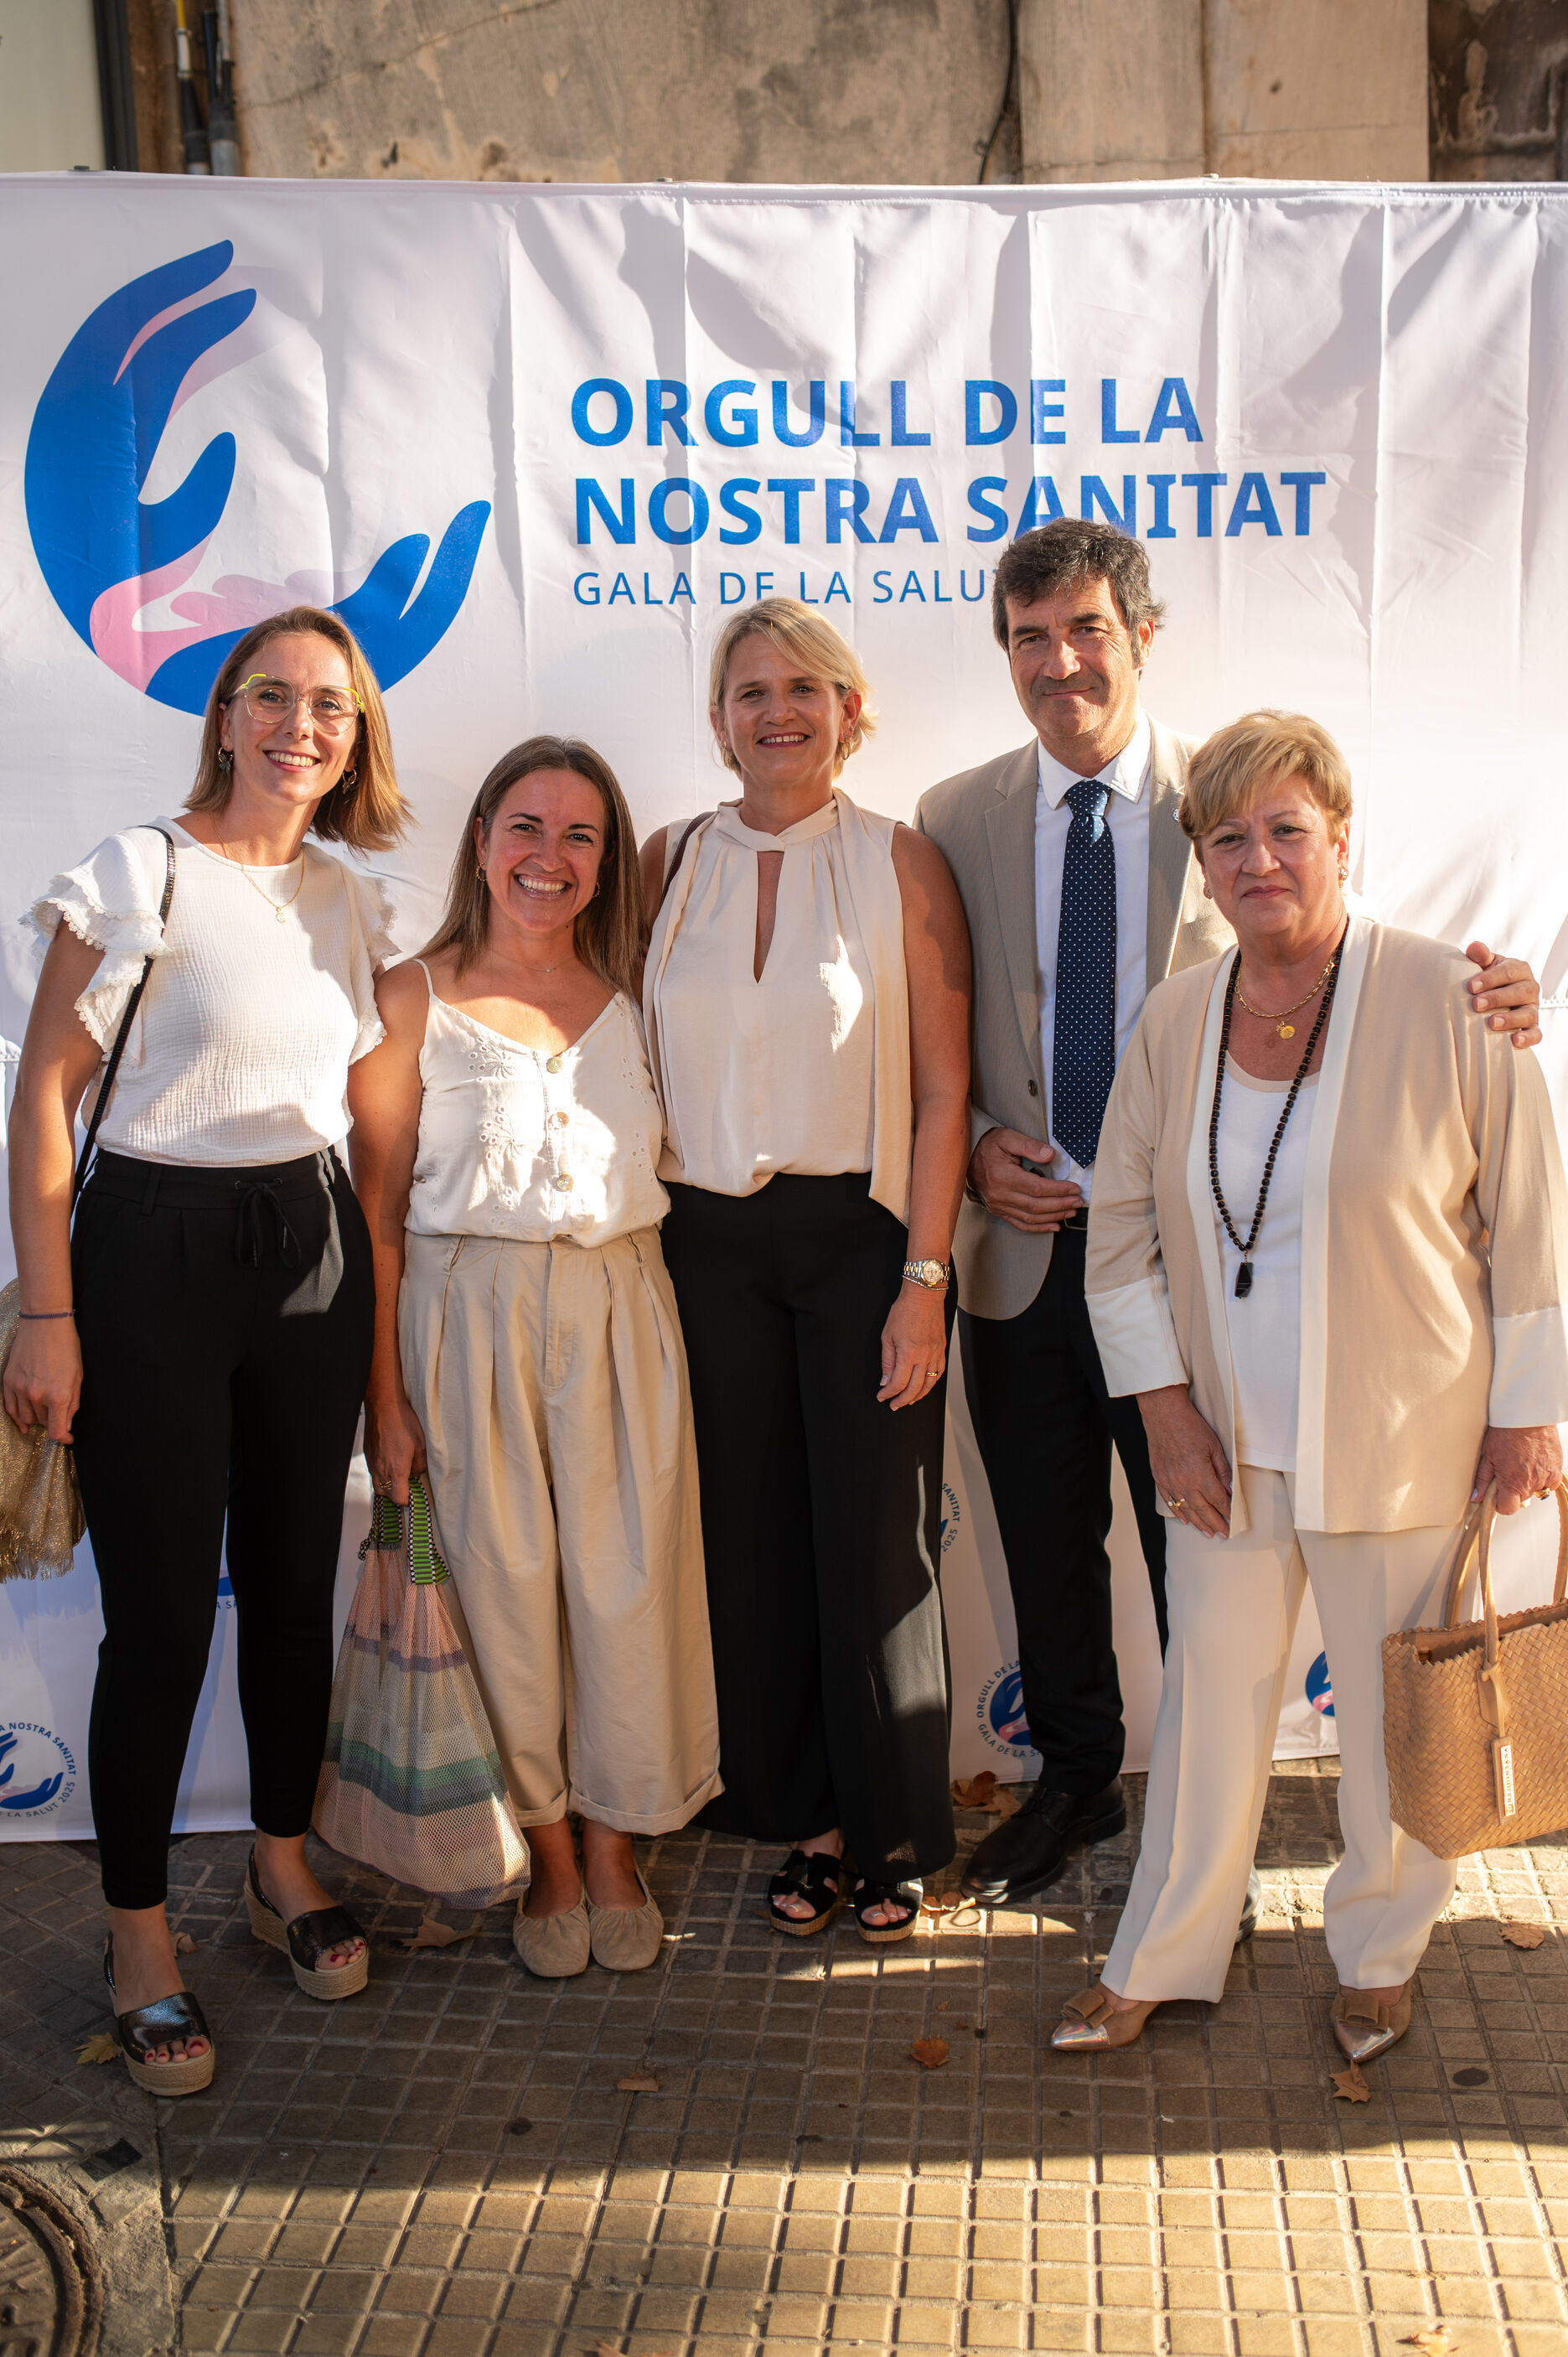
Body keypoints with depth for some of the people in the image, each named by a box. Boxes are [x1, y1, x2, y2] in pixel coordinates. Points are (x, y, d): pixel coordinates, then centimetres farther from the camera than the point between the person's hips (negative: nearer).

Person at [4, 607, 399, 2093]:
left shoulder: (349, 900, 9)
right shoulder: (138, 874, -8)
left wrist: (377, 1284, 12)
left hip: (312, 1248, 5)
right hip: (155, 1251, -5)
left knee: (294, 1581, 13)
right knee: (160, 1613, 1)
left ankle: (284, 1866, 34)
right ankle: (140, 1939, 20)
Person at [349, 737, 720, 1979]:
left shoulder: (632, 995, 8)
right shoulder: (416, 998, -1)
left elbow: (675, 1163, 12)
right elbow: (379, 1207, -1)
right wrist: (385, 1391, -5)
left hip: (620, 1313, 2)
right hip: (469, 1314, -2)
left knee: (625, 1573, 5)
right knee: (504, 1576, 5)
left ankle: (615, 1844, 25)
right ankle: (549, 1851, 24)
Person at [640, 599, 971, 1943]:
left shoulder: (902, 865, -3)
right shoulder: (671, 864, 6)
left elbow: (942, 1089, -5)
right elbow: (634, 1065, 7)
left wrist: (925, 1280, -10)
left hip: (862, 1237, -3)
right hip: (711, 1241, 3)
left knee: (875, 1540, 4)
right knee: (752, 1537, 10)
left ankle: (894, 1833, 24)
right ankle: (803, 1818, 27)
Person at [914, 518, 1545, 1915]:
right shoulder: (956, 820, 2)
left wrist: (1483, 1006, -24)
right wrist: (973, 1149, -9)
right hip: (1024, 1248, 2)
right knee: (1046, 1548, 17)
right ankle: (1076, 1781, 41)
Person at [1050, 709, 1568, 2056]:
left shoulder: (1445, 1002, -12)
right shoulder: (1174, 1020, 0)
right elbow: (1123, 1221, 7)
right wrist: (1163, 1403, 1)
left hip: (1402, 1440, -3)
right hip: (1225, 1441, 3)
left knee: (1396, 1717, 12)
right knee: (1209, 1702, 13)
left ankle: (1379, 1956, 37)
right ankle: (1164, 1959, 32)